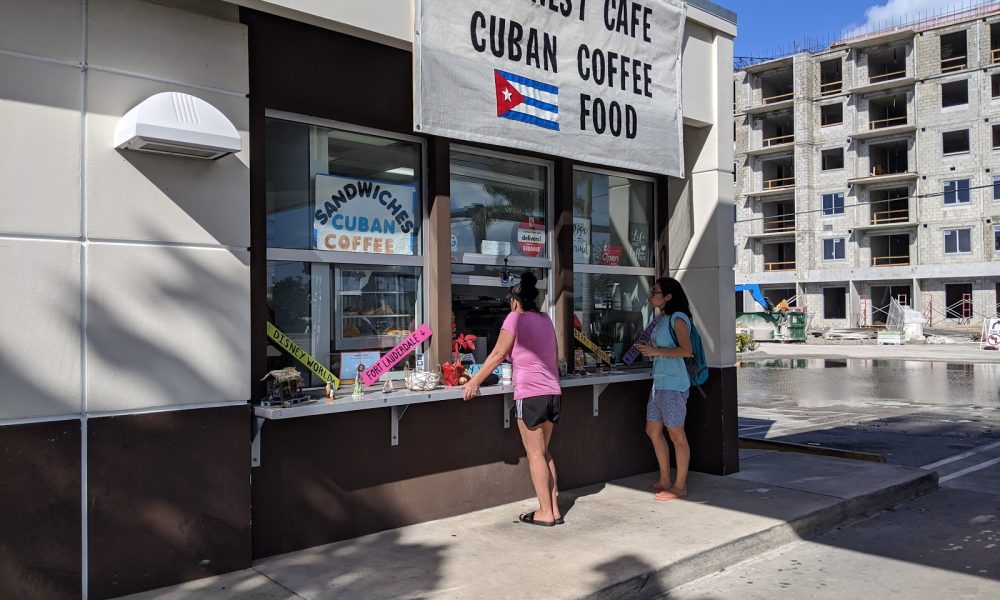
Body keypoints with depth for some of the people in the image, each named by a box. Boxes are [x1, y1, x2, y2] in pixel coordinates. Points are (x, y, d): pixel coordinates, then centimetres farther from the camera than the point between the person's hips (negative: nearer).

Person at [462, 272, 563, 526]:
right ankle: (554, 509, 15)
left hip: (530, 394, -7)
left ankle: (545, 512, 3)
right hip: (552, 392, 7)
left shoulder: (516, 318, -5)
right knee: (544, 452, 15)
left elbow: (498, 354, -8)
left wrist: (475, 381, -3)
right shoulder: (545, 319, 15)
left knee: (535, 454, 0)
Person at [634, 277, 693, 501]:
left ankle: (680, 486, 9)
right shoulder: (662, 319, 15)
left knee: (676, 434, -1)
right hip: (659, 382, 10)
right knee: (653, 430, 14)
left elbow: (686, 350, -22)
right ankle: (665, 480, 26)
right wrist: (647, 348, 8)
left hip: (673, 384, -10)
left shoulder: (678, 319, -12)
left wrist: (656, 350, -19)